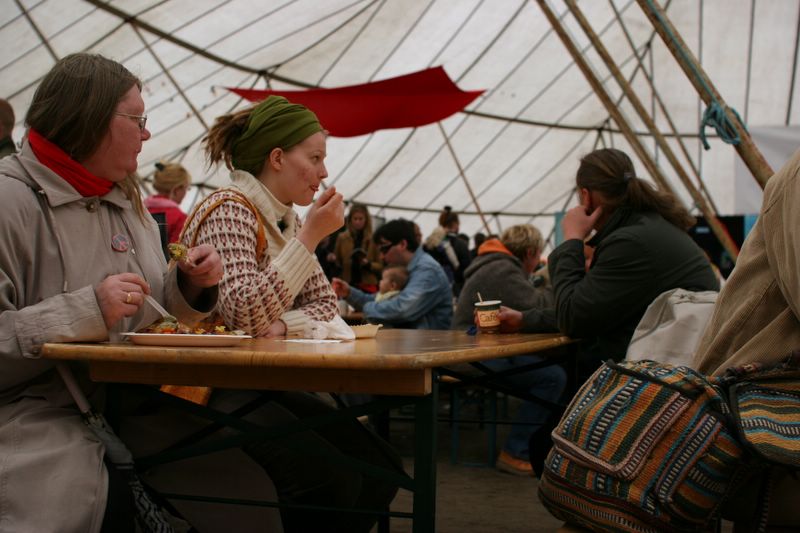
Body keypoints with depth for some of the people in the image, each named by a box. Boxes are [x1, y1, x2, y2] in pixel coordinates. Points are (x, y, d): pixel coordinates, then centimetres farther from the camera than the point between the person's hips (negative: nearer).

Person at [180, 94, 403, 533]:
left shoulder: (288, 219, 12)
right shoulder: (230, 210, -14)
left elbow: (325, 303, 11)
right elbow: (244, 316, -28)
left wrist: (282, 325, -11)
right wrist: (311, 237, -22)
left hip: (260, 383, 9)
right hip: (210, 388, -9)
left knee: (380, 468, -4)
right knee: (333, 481, -25)